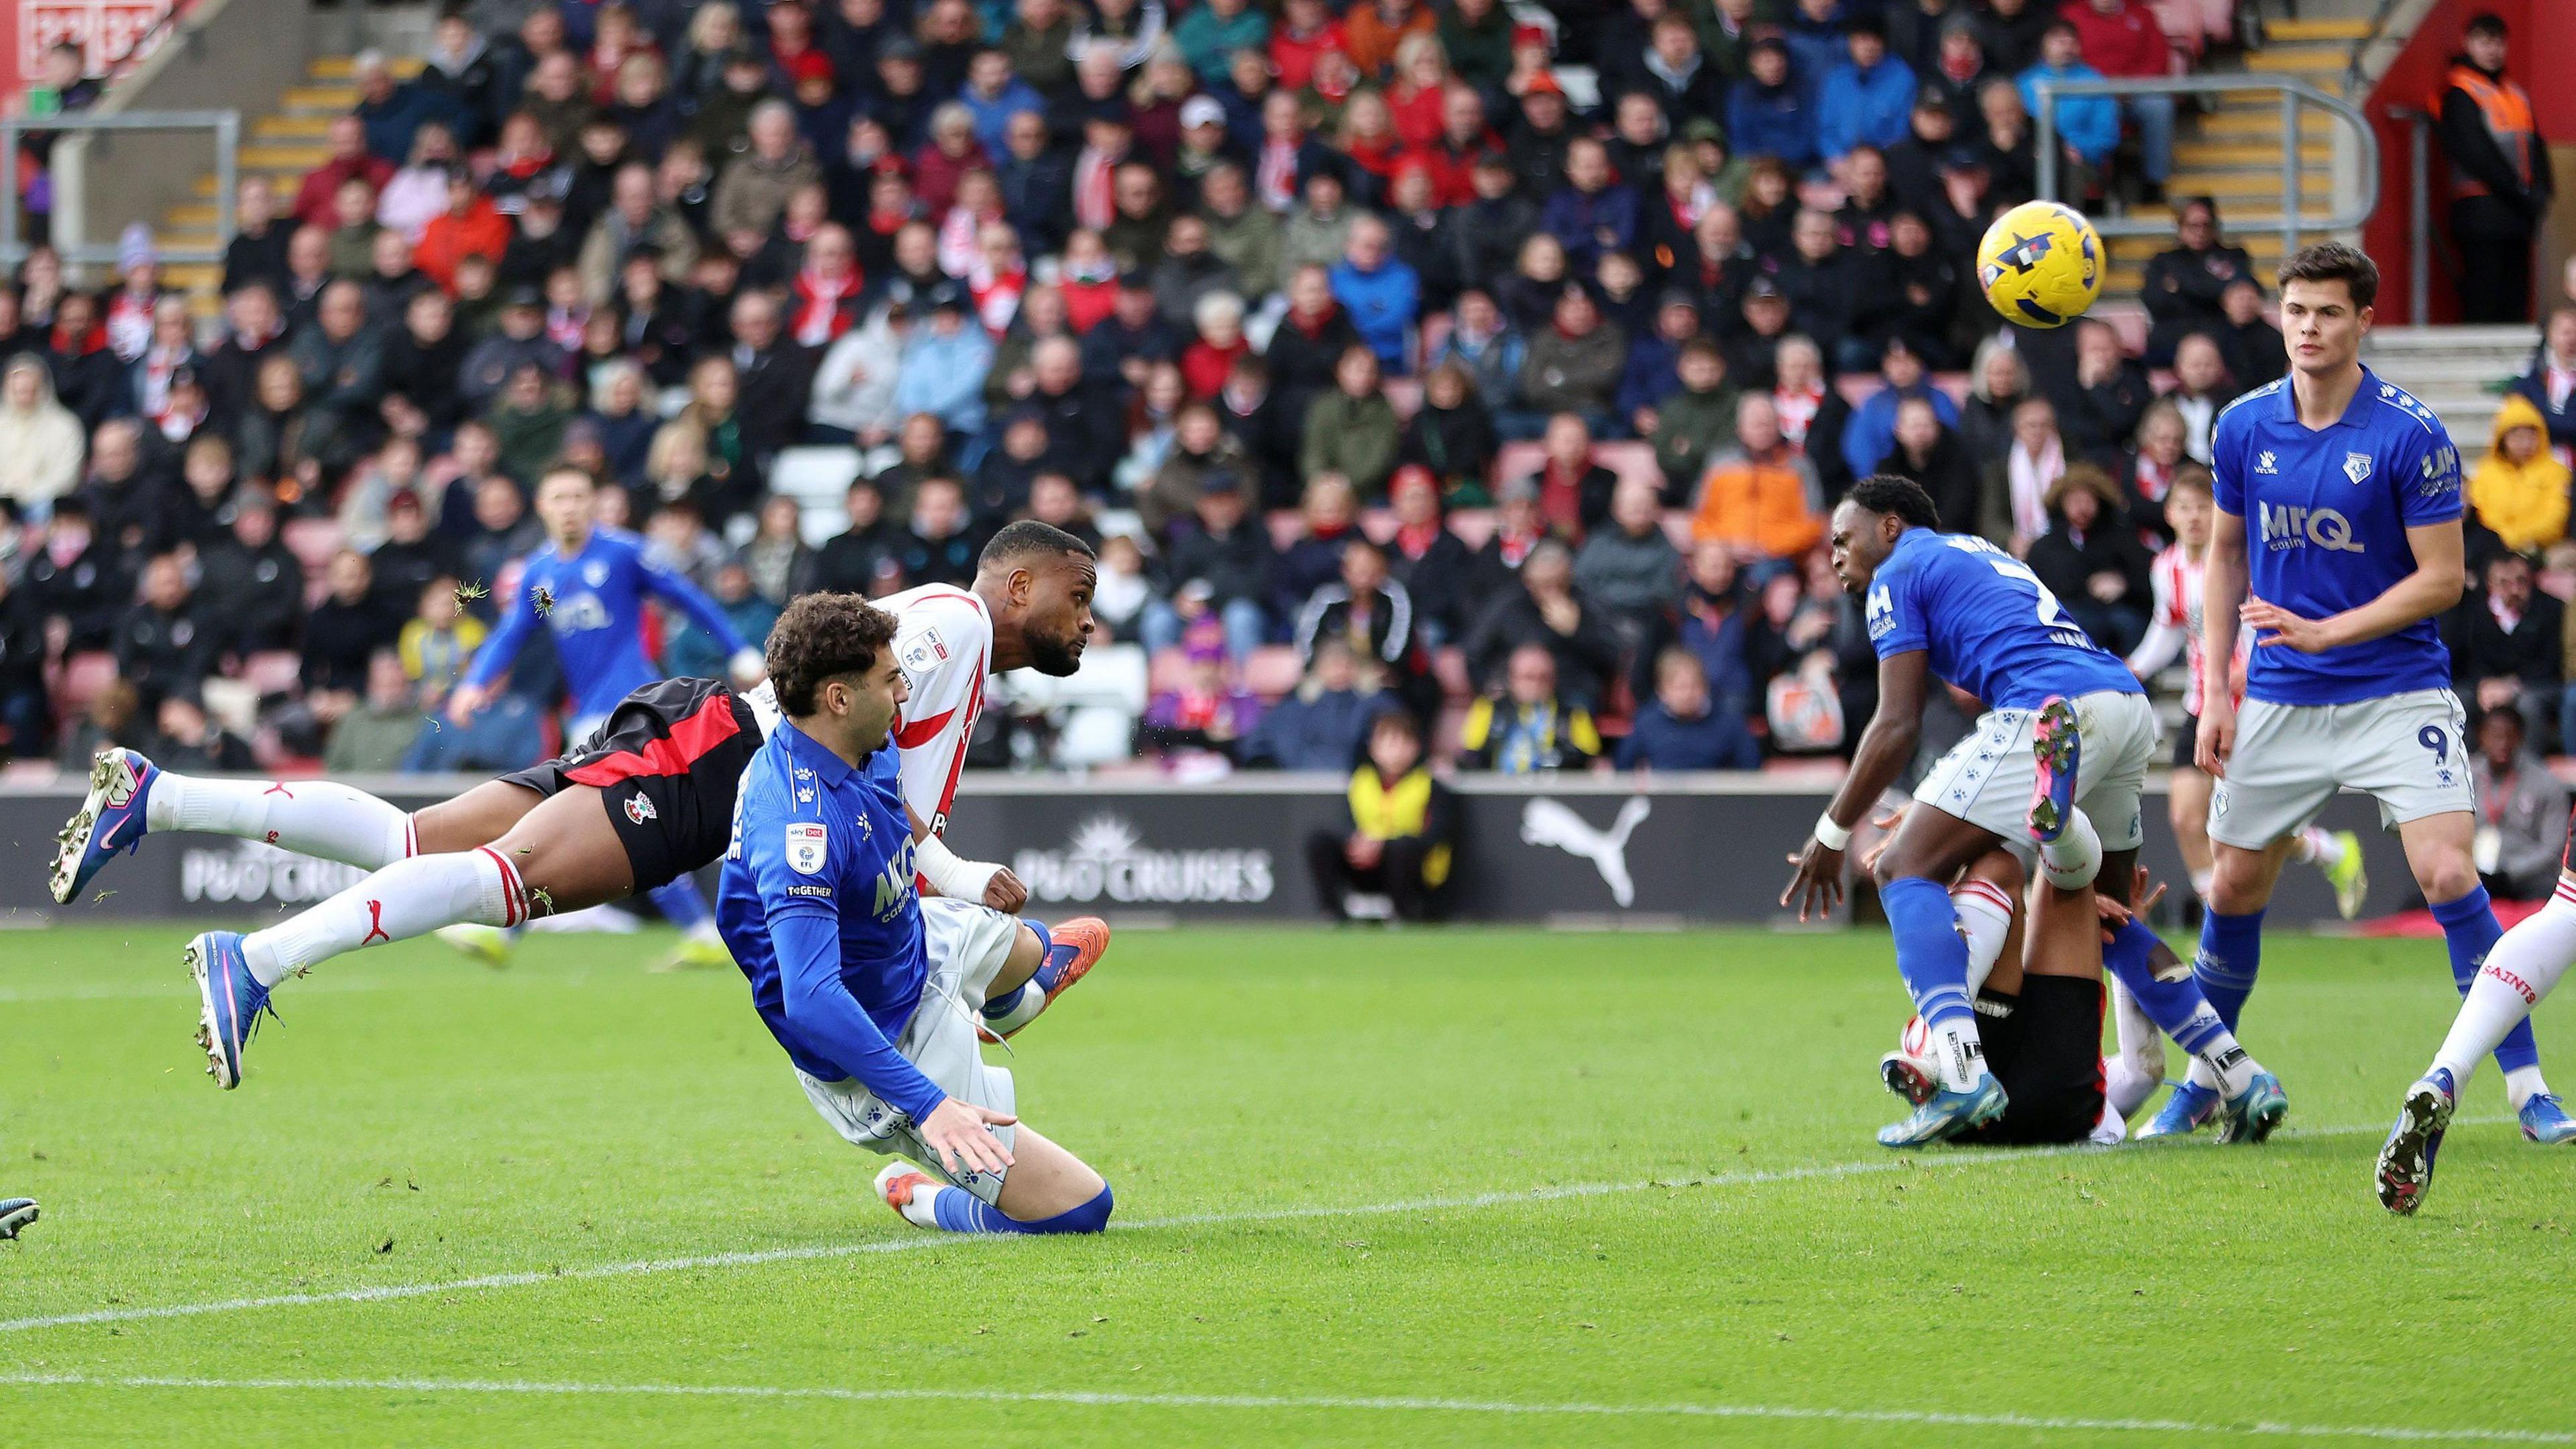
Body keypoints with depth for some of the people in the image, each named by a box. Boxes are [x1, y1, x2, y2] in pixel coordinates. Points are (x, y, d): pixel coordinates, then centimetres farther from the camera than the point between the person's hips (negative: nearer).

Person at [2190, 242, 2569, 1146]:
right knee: (2235, 890, 9)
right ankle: (2204, 1079, 27)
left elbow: (2441, 579, -11)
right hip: (2278, 700, 4)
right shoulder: (2244, 427, 1)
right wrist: (2215, 690, 7)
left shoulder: (2410, 436, -12)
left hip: (2396, 690, -4)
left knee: (2446, 873, -18)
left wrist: (2322, 632, -19)